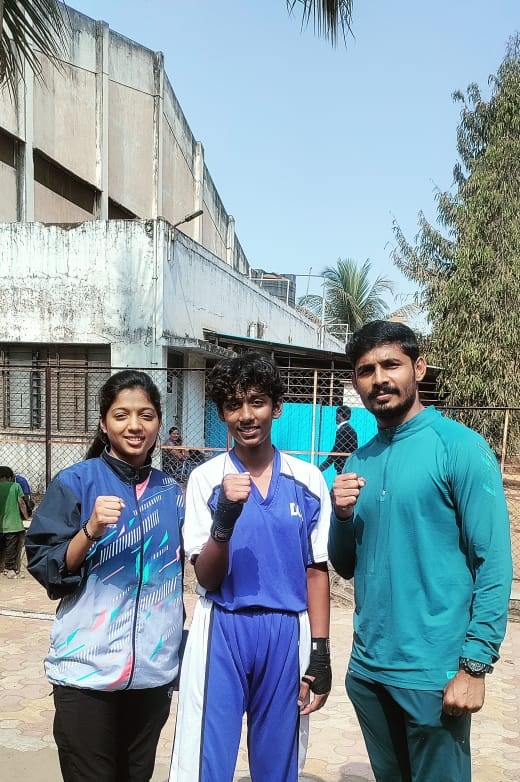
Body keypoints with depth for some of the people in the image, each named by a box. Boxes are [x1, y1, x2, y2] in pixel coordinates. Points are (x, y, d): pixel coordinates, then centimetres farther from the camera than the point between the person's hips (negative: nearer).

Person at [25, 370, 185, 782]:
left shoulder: (171, 491, 6)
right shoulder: (75, 481, -7)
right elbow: (45, 569, -9)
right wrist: (91, 530, -23)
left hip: (155, 668, 4)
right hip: (88, 669, -4)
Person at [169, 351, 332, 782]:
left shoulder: (308, 480, 0)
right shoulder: (206, 478, -4)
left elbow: (316, 571, 5)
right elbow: (206, 577, -6)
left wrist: (320, 653, 2)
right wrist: (225, 517, -24)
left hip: (287, 634, 2)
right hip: (222, 633, -1)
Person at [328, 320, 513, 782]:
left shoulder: (460, 448, -11)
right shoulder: (359, 462, 6)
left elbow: (494, 563, -13)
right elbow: (346, 567, 11)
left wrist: (475, 665, -17)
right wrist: (341, 515, -8)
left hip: (434, 673, -6)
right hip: (367, 668, 6)